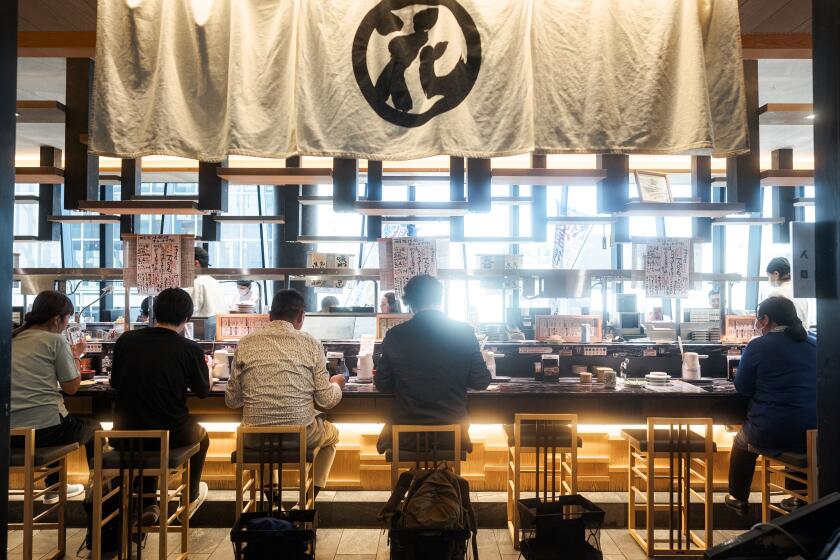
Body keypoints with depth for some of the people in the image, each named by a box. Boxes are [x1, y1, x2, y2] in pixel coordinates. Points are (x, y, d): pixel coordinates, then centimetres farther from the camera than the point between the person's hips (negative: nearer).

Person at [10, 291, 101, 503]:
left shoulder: (12, 339, 11)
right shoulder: (56, 340, -7)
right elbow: (71, 387, -2)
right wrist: (75, 357, 12)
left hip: (9, 432, 7)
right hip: (44, 430, -6)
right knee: (94, 428, 24)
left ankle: (54, 487, 42)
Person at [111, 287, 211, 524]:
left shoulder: (126, 340, -4)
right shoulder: (190, 349, -12)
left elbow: (114, 383, 12)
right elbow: (203, 391, 5)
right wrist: (205, 366, 24)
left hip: (125, 435, 3)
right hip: (170, 436, -2)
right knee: (201, 435, 30)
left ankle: (147, 504, 34)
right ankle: (191, 498, 47)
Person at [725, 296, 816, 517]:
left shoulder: (758, 346, -8)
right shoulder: (813, 344, 6)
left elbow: (742, 387, 0)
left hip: (771, 435, -4)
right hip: (814, 436, 4)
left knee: (742, 441, 28)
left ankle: (738, 499, 37)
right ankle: (799, 499, 44)